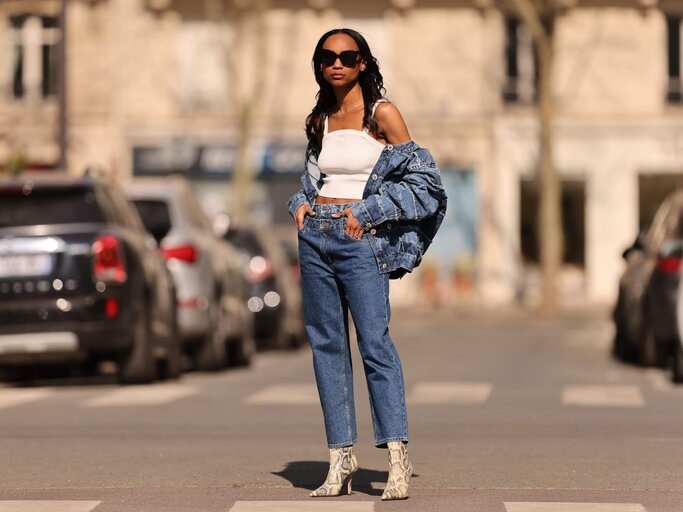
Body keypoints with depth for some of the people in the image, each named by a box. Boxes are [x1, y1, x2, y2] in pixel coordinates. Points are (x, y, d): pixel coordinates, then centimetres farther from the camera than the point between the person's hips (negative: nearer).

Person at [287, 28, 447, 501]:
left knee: (375, 341, -13)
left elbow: (420, 178, -3)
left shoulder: (382, 114, -1)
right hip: (315, 236, 6)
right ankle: (342, 457, 7)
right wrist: (302, 204, 8)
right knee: (327, 344, 3)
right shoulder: (320, 121, 14)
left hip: (360, 239, -6)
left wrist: (366, 211, -10)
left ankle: (398, 460, -14)